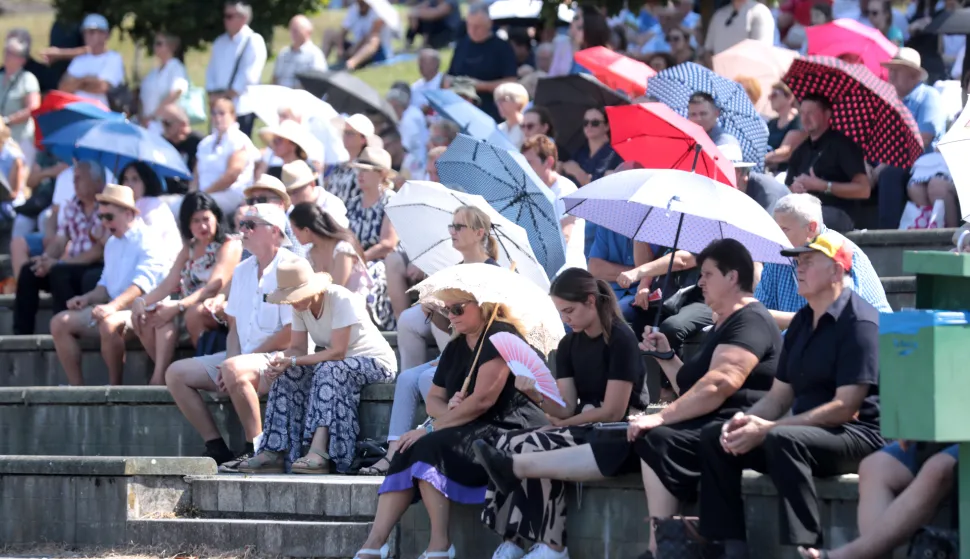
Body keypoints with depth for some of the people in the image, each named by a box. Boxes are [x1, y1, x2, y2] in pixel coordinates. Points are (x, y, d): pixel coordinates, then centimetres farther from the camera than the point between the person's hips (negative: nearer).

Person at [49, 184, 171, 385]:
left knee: (109, 324, -39)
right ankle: (77, 388, -9)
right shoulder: (112, 244, 18)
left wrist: (114, 306, -35)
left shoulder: (147, 242, -10)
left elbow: (142, 285, -23)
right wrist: (88, 298, 4)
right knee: (59, 322, -4)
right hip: (112, 309, 9)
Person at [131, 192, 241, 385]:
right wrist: (142, 302, -13)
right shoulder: (189, 249, 18)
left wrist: (178, 306, -30)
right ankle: (161, 374, -30)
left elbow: (213, 287, -18)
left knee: (194, 312, -39)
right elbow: (169, 284, 7)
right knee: (142, 316, -19)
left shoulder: (229, 246, -4)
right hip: (189, 310, 7)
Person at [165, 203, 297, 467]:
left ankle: (255, 452, -28)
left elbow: (292, 334, -18)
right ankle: (216, 449, -5)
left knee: (235, 370, -38)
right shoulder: (242, 271, 15)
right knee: (176, 373, -1)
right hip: (244, 356, 9)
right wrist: (232, 358, -4)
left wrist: (236, 361, -15)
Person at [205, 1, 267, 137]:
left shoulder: (254, 42, -7)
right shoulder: (220, 43, 15)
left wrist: (227, 95, -11)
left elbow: (249, 75, -13)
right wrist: (213, 95, -2)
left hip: (241, 108, -6)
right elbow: (211, 71, 15)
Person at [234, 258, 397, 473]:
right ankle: (274, 452, -23)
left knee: (329, 371, -35)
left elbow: (337, 352, -28)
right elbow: (297, 348, -2)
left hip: (376, 362, -7)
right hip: (336, 365, 7)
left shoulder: (342, 300, -24)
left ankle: (319, 452, -46)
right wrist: (281, 359, -26)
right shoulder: (300, 307, -2)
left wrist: (293, 361, -31)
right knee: (288, 375, -16)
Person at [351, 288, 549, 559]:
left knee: (431, 447, -28)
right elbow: (433, 399, 20)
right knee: (406, 454, -14)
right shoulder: (455, 348, 18)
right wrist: (451, 410, -6)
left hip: (510, 430, -9)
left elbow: (483, 400, -19)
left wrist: (432, 428, -14)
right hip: (472, 432, 9)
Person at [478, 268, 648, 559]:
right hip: (581, 430, 7)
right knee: (508, 444, -18)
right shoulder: (568, 345, 11)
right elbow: (566, 408, 3)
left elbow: (613, 411, -14)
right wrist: (537, 395, -17)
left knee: (534, 448, -29)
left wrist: (563, 424, -4)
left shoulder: (620, 339, -11)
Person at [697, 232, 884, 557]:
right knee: (714, 437, -3)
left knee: (782, 441, -36)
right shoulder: (802, 322, 16)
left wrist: (768, 429, -22)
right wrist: (746, 420, -7)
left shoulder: (859, 322, -12)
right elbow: (779, 396, 17)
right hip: (807, 432, 9)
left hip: (858, 436, -9)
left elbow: (846, 407, -20)